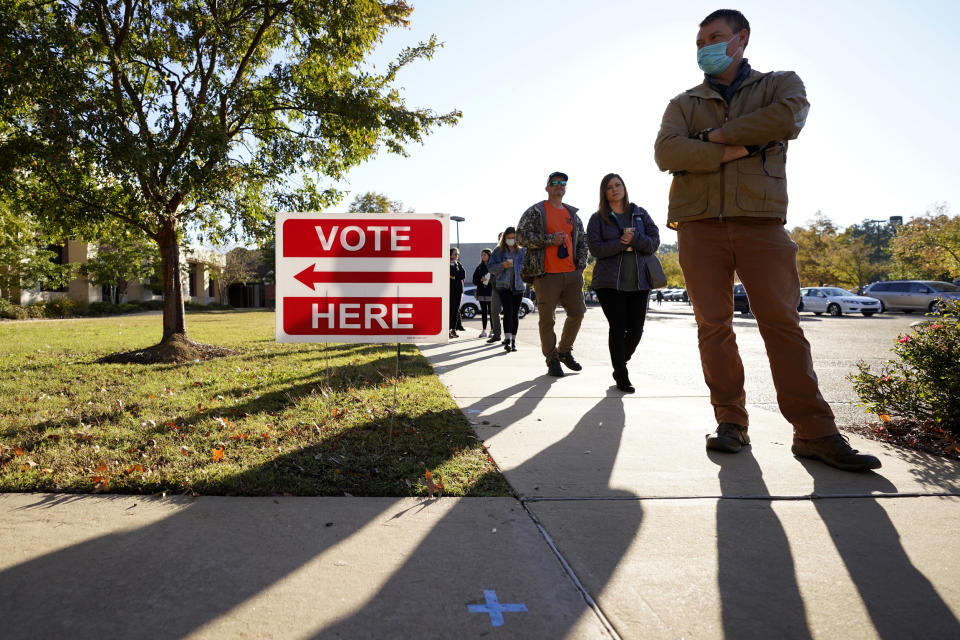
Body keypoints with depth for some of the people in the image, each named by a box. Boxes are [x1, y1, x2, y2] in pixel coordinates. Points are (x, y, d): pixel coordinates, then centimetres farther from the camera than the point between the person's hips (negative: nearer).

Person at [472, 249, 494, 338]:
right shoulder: (479, 267, 13)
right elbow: (474, 280, 11)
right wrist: (481, 280, -7)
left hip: (491, 292, -4)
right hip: (481, 292, 4)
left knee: (491, 312, -3)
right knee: (483, 312, 7)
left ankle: (492, 330, 4)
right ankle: (483, 331, 11)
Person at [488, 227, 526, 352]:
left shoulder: (522, 251, 9)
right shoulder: (498, 251, 4)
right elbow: (490, 267, 1)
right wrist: (503, 265, -15)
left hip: (518, 286, 2)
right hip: (503, 286, -2)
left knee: (515, 314, 4)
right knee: (508, 311, -15)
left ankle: (513, 341, 12)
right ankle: (507, 340, -20)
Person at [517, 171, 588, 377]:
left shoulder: (573, 214, 18)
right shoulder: (535, 212, 1)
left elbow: (582, 240, 24)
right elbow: (522, 236, -9)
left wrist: (581, 264, 10)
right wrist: (551, 240, -15)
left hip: (572, 274, 6)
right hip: (547, 275, -5)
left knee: (577, 312, 6)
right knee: (547, 319, -2)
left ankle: (565, 351, 26)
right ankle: (552, 360, 10)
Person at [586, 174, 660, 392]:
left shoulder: (640, 213, 12)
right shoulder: (598, 218, 4)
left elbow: (654, 241, 3)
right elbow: (595, 248, -8)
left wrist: (634, 239, -15)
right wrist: (622, 242, -17)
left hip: (639, 281, 3)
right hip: (609, 282, -3)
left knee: (636, 328, 2)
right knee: (618, 327, -6)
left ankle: (620, 365, 26)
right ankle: (622, 377, 4)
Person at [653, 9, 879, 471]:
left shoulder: (779, 84, 16)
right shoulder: (684, 103, 18)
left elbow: (788, 118, -9)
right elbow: (666, 152, -2)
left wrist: (719, 133, -5)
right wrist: (728, 152, -9)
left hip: (761, 223, -1)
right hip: (699, 227, 2)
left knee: (782, 324, -6)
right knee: (713, 325, -2)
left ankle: (814, 433, -2)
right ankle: (731, 423, 7)